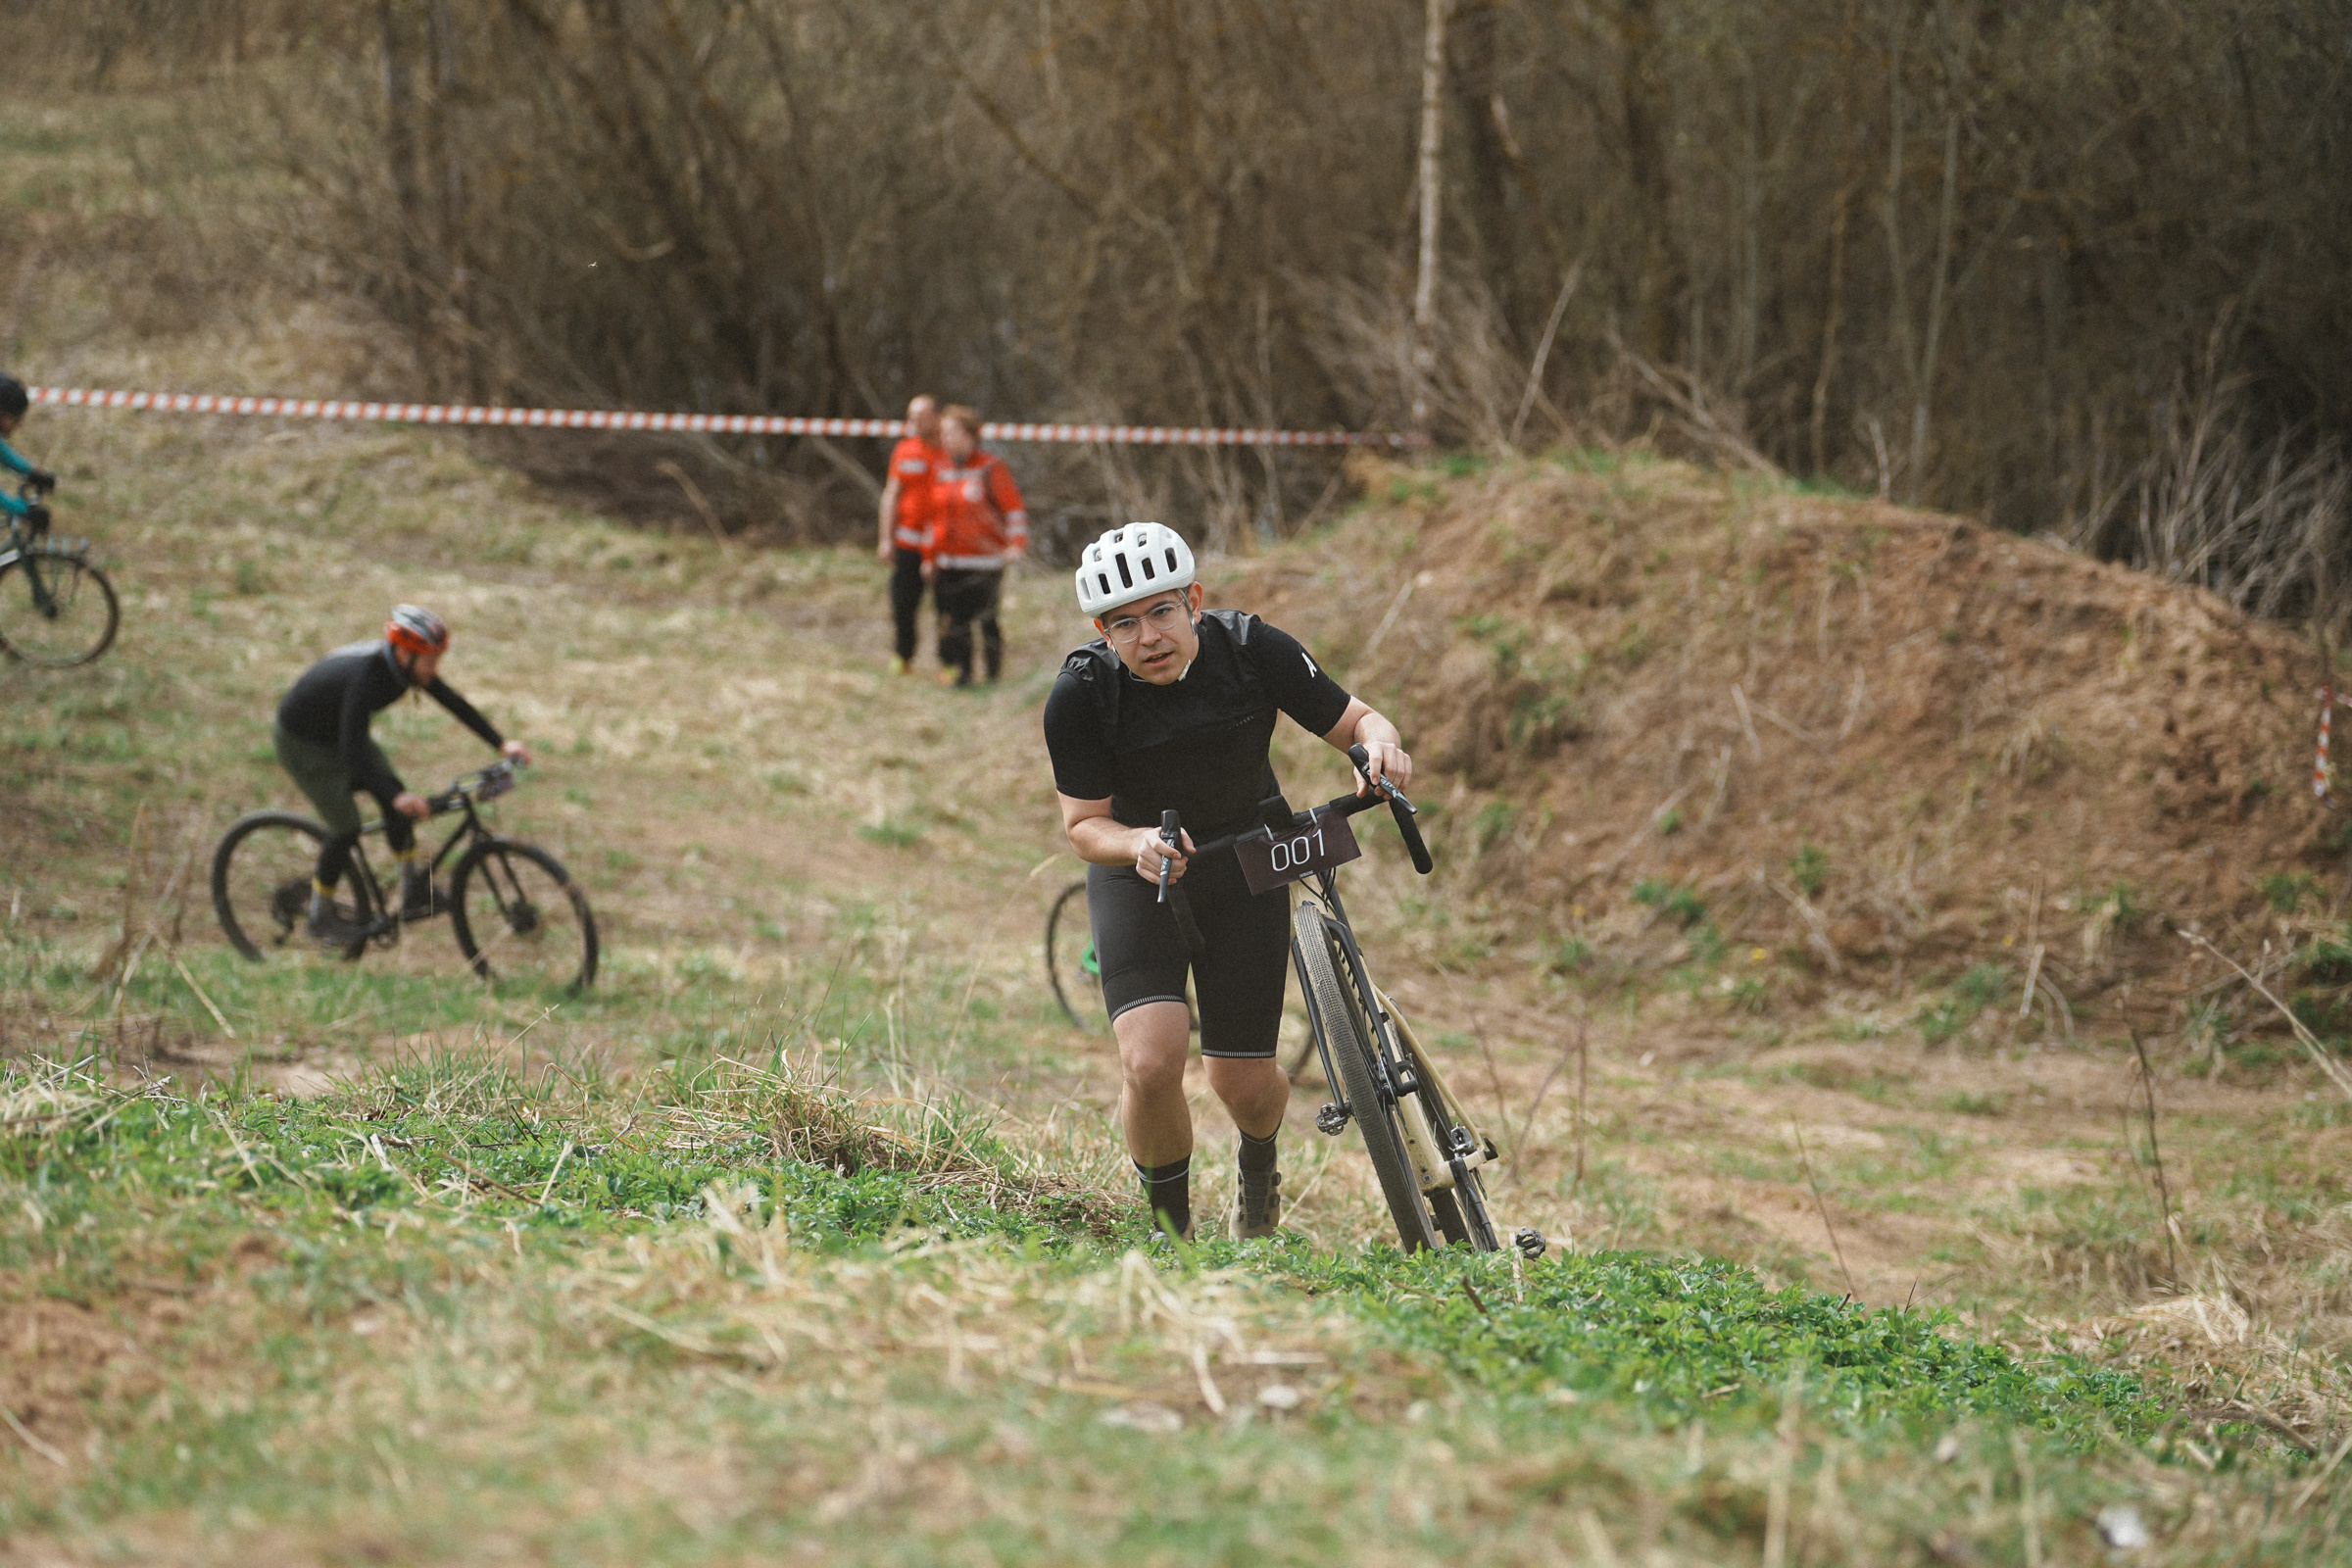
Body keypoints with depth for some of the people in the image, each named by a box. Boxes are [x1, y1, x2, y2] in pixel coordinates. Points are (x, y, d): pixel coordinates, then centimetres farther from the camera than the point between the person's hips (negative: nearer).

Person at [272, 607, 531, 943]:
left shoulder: (407, 665, -15)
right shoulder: (366, 675, -38)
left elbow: (455, 705, -5)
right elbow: (352, 751, -44)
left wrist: (502, 744, -14)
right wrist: (397, 795, -54)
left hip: (339, 734, 7)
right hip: (302, 743, -7)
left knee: (396, 799, -8)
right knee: (346, 827, -12)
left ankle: (414, 891, 1)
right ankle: (321, 915, 6)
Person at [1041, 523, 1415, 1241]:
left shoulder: (1252, 649, -21)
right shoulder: (1081, 695, -22)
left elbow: (1353, 720, -11)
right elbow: (1084, 825, -14)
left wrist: (1380, 742, -35)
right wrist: (1139, 845, -37)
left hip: (1244, 866, 1)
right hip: (1138, 872, -1)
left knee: (1244, 1083, 1)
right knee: (1152, 1062, -23)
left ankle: (1259, 1165, 40)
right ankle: (1169, 1225, 4)